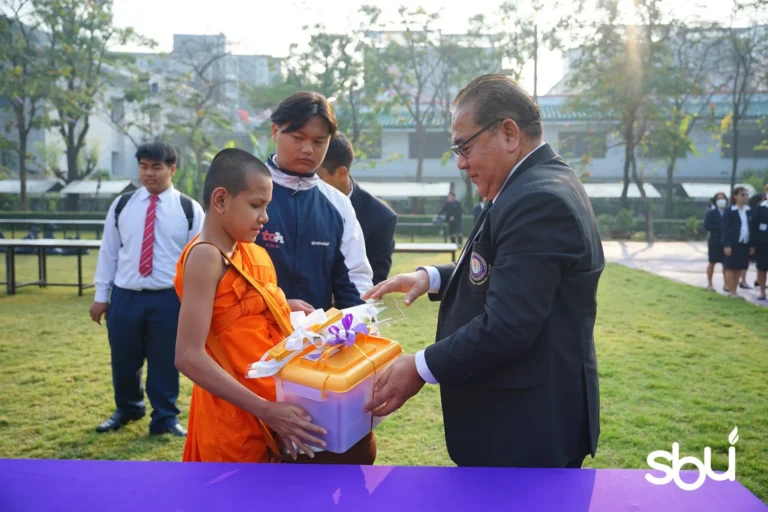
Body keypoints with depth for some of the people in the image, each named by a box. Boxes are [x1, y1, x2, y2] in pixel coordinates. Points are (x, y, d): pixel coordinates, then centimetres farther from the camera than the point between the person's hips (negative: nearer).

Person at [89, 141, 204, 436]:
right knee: (123, 359, 14)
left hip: (169, 298, -2)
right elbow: (108, 252, 8)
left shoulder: (189, 209, -1)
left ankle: (165, 417, 26)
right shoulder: (121, 206, 6)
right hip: (125, 296, 3)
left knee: (165, 361, 7)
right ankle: (127, 408, 40)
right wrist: (101, 295, 6)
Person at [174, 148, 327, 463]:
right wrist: (265, 410, -26)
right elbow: (189, 357, -25)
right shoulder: (206, 256, -18)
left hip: (266, 409, 8)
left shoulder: (251, 253, 7)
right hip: (237, 417, -8)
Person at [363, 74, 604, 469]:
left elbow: (506, 326, -29)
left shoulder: (538, 200, -25)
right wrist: (432, 278, 3)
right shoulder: (539, 186, 9)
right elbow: (501, 275, 18)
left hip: (525, 426, -10)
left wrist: (421, 367, -17)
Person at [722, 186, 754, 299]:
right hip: (733, 244, -5)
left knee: (740, 268, 9)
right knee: (731, 268, 1)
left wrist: (751, 245, 8)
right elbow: (725, 229, -9)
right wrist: (726, 245, -16)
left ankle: (734, 290, 18)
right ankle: (731, 292, 7)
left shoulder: (749, 211, 10)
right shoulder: (729, 211, -6)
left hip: (745, 244, 5)